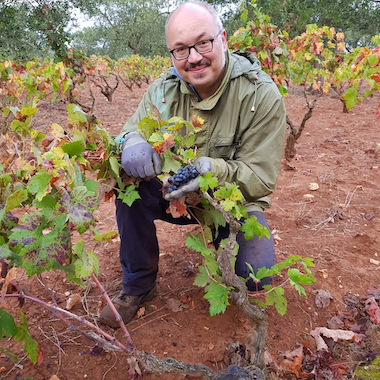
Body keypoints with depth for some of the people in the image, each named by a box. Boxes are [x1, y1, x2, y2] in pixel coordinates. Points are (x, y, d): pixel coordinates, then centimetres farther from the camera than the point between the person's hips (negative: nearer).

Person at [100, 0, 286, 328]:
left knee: (257, 276, -24)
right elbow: (132, 129, -4)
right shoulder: (164, 89, -8)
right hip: (175, 193, 3)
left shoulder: (262, 96, -20)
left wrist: (214, 170, -40)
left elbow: (261, 179, -21)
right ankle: (138, 285, 1)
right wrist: (133, 141, -30)